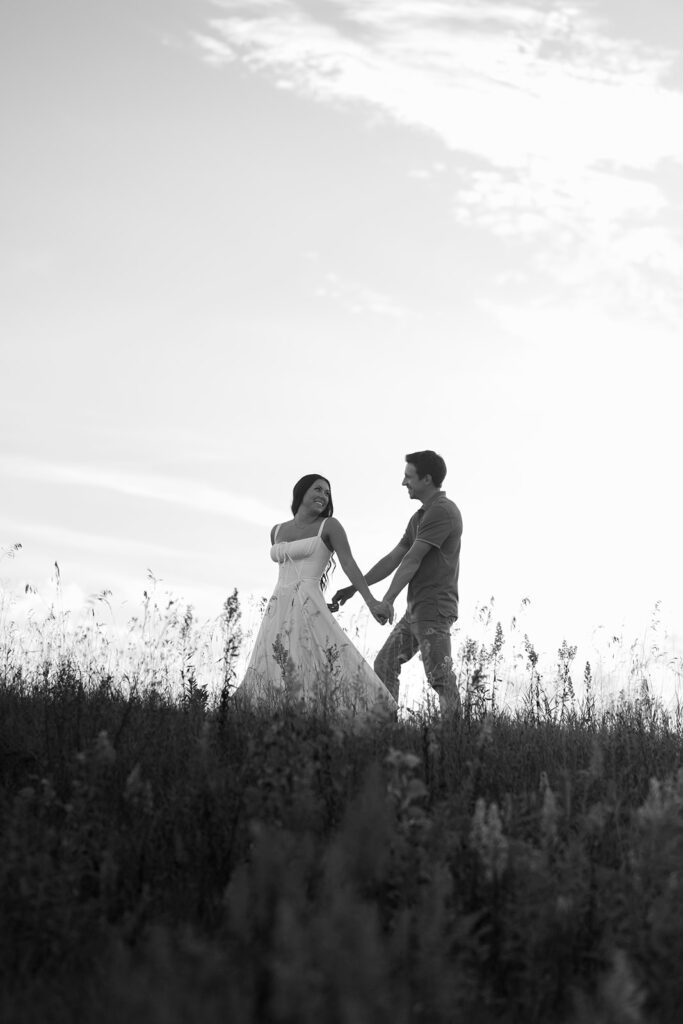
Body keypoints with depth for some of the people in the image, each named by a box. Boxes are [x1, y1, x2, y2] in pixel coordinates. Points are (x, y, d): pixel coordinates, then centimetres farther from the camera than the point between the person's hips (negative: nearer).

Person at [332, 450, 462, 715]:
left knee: (439, 676, -13)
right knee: (385, 664, 9)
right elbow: (393, 559, 20)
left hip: (434, 607, -10)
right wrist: (354, 587, 16)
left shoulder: (442, 511, -11)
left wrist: (387, 599, -20)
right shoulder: (419, 517, 20)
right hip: (416, 608, 10)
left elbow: (412, 560, -17)